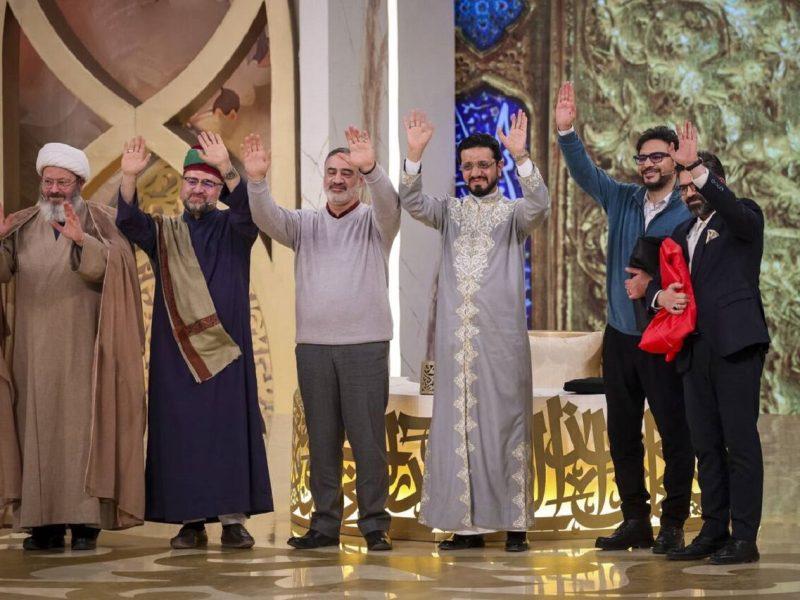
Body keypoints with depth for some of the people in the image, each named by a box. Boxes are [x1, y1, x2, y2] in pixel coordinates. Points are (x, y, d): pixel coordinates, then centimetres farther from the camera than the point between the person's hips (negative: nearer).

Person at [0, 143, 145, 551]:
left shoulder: (102, 224, 3)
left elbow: (115, 268, -14)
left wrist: (81, 241, -31)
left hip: (83, 353, -3)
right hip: (33, 354, 3)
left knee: (83, 429, -7)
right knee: (37, 430, -1)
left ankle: (86, 521, -6)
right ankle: (43, 522, 1)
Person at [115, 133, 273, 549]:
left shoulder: (232, 229, 7)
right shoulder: (163, 233, 11)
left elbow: (248, 211, -16)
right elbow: (128, 221, -8)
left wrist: (227, 168, -32)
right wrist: (130, 177, -26)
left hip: (225, 347, -1)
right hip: (176, 351, 1)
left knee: (230, 429, -4)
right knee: (181, 432, -2)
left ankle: (233, 519, -1)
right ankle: (191, 520, 2)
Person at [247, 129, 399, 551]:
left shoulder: (374, 222, 6)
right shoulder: (306, 224, 13)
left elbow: (389, 204, -16)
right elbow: (269, 219, -4)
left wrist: (372, 168, -35)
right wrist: (257, 180, -23)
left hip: (365, 345, -3)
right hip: (313, 345, 3)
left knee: (368, 437, -4)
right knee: (321, 438, 6)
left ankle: (374, 524, 1)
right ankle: (325, 524, 12)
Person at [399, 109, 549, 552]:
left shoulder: (513, 213, 5)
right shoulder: (450, 211, 13)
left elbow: (539, 205, -17)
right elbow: (412, 202, -4)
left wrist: (521, 157, -31)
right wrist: (414, 154, -19)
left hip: (501, 337, -3)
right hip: (456, 340, 3)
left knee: (504, 424, -2)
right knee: (457, 425, 2)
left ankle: (513, 523, 2)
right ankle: (467, 524, 7)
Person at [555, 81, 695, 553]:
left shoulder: (690, 213, -8)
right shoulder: (622, 200, 7)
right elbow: (585, 172, -1)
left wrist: (653, 281, -21)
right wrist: (567, 131, -15)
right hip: (621, 335, 5)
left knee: (675, 431, -2)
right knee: (622, 431, 10)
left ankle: (673, 523, 7)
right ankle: (635, 520, 20)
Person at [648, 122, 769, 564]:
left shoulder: (742, 218, 3)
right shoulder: (682, 234, 22)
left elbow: (728, 204, -21)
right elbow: (657, 280, 21)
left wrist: (697, 167, -30)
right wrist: (660, 295, -1)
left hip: (736, 344, -7)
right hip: (696, 348, 7)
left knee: (740, 441, -7)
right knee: (706, 445, 8)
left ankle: (744, 538, -7)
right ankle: (714, 532, 14)